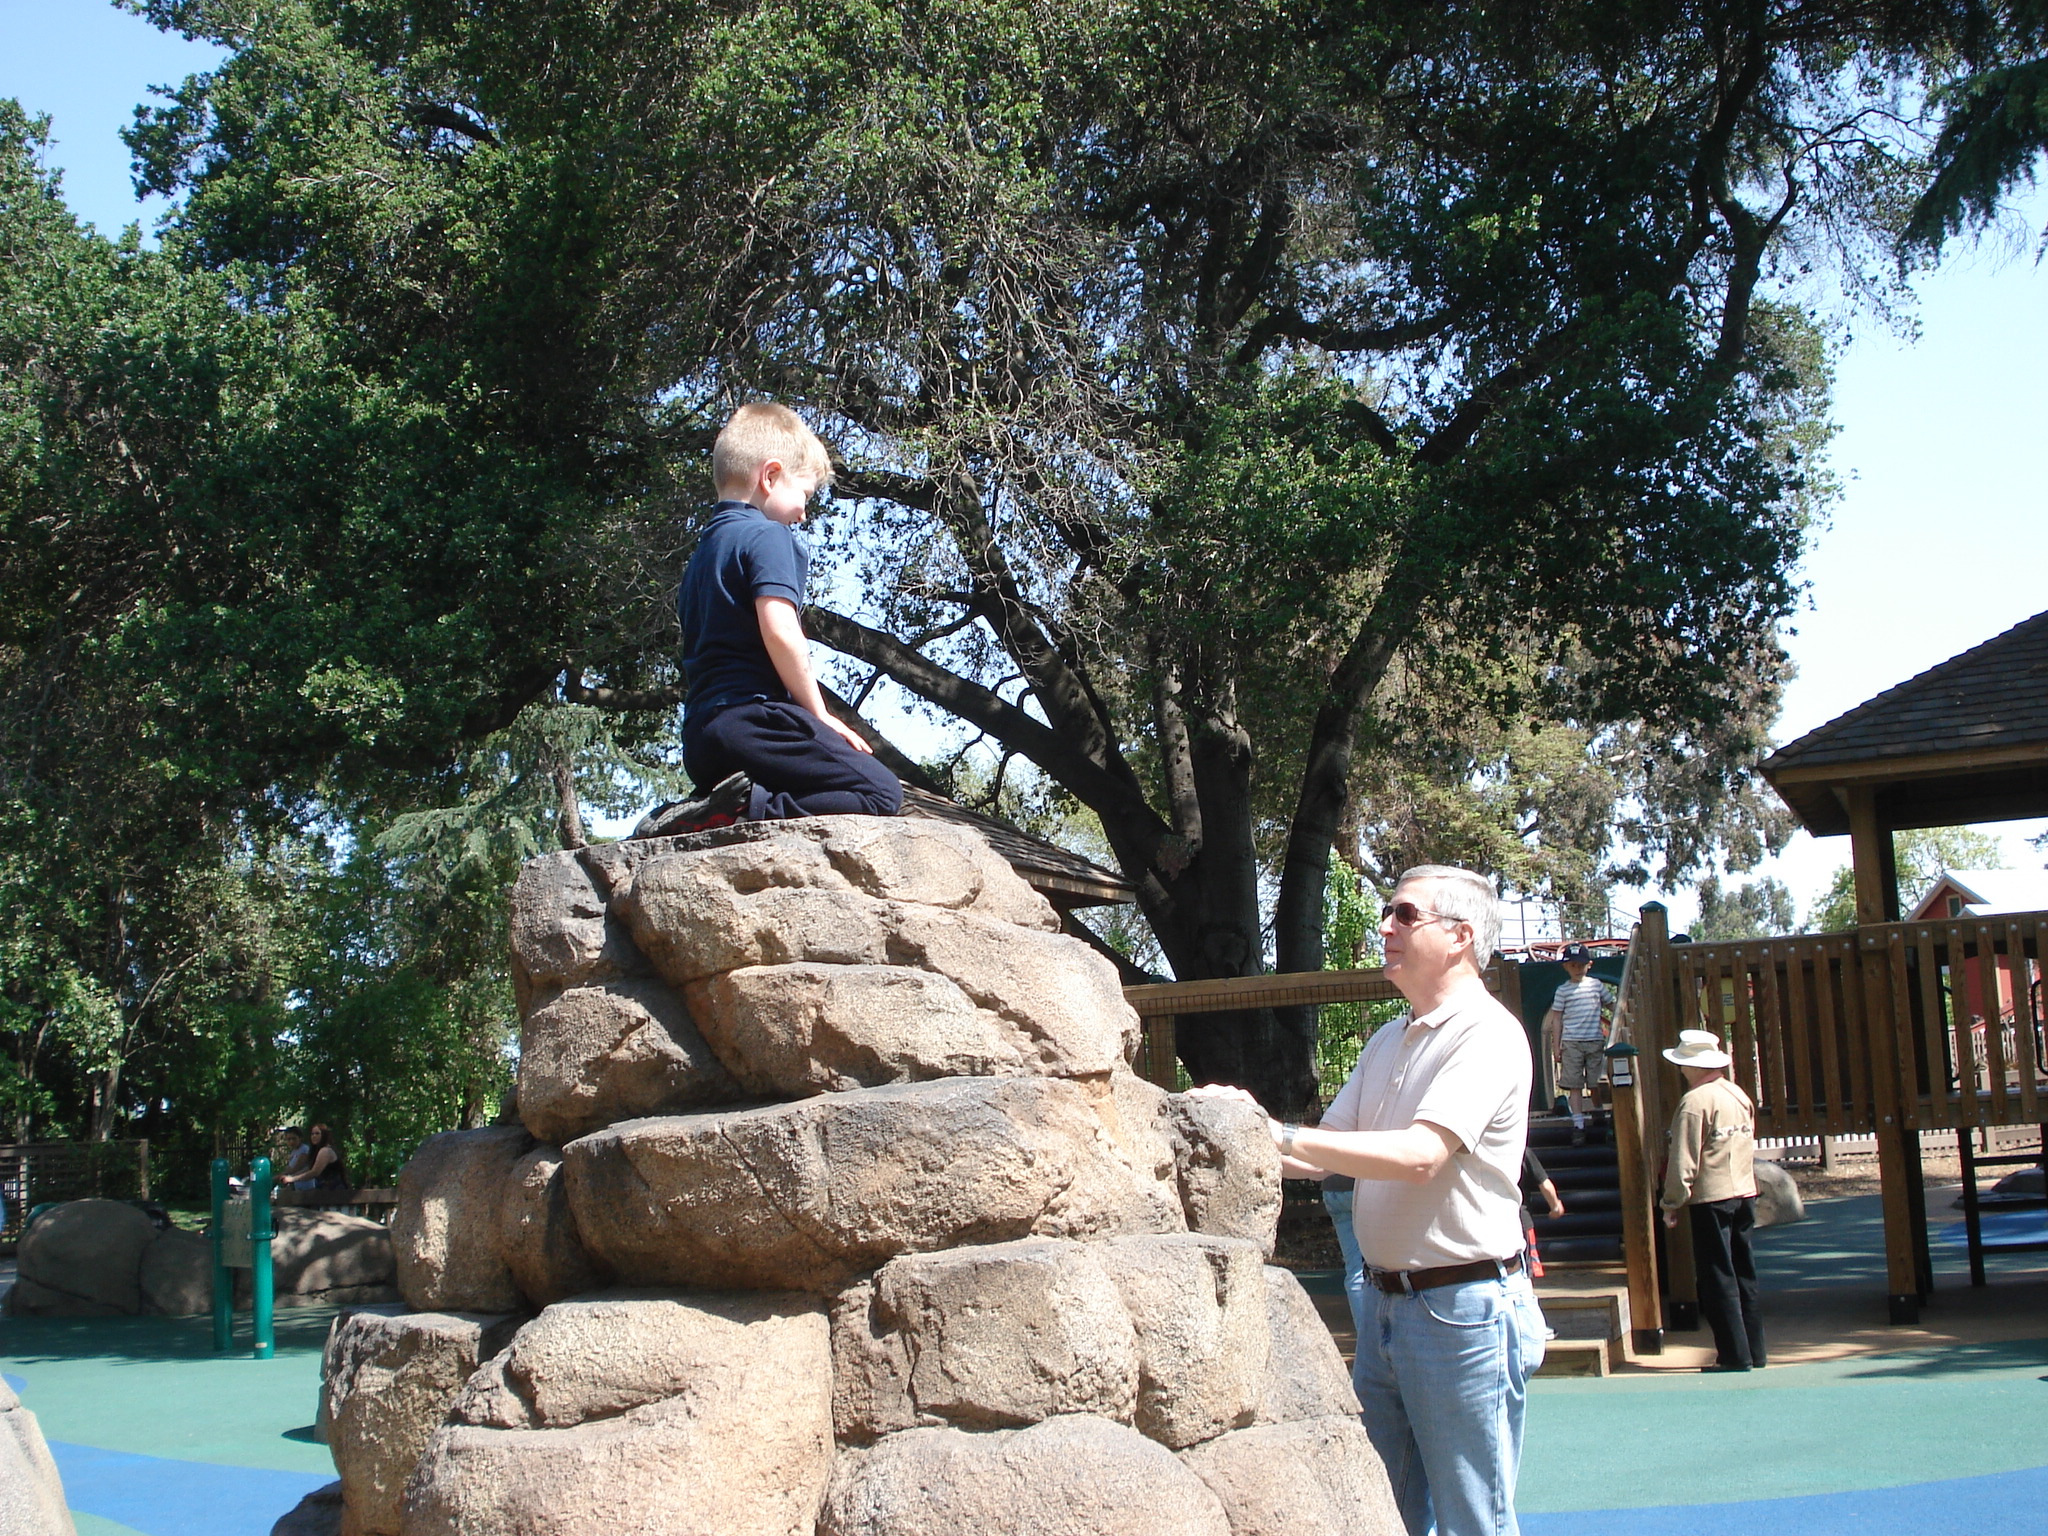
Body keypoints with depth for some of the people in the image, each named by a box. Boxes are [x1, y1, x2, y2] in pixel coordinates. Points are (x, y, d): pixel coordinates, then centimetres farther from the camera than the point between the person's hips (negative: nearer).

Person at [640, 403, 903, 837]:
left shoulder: (702, 551, 24)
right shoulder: (767, 536, -2)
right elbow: (778, 630, -16)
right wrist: (820, 715, -7)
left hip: (698, 734, 9)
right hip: (752, 716, -9)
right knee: (881, 793, -12)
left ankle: (684, 818, 1)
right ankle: (747, 809, -27)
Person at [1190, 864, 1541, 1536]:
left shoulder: (1487, 1034, -13)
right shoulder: (1387, 1043, 15)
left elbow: (1419, 1155, -26)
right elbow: (1326, 1155, 16)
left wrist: (1279, 1135, -28)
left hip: (1461, 1310, -8)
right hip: (1385, 1303, 8)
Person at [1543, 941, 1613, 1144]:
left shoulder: (1596, 985, 7)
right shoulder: (1563, 990, 3)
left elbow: (1612, 1006, 18)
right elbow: (1557, 1019, 5)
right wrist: (1556, 1047, 1)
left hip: (1595, 1041, 1)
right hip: (1571, 1042, -1)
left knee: (1596, 1084, 4)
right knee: (1574, 1085, -4)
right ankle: (1578, 1125, -4)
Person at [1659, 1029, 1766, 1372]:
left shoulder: (1695, 1102, -14)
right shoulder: (1739, 1095, 8)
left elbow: (1683, 1162, -15)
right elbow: (1749, 1147, 14)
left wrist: (1671, 1203, -6)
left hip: (1711, 1198, -7)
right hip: (1745, 1193, 7)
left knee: (1718, 1278, -1)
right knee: (1744, 1273, 14)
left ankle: (1735, 1354, -1)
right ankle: (1754, 1350, 19)